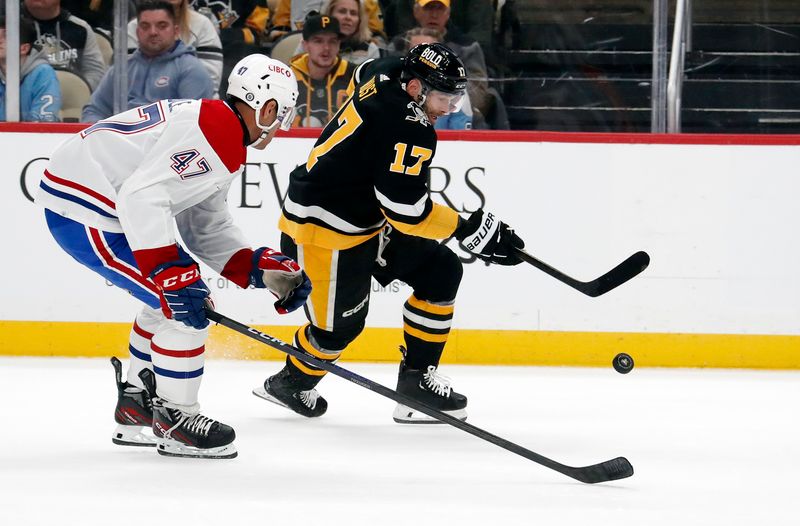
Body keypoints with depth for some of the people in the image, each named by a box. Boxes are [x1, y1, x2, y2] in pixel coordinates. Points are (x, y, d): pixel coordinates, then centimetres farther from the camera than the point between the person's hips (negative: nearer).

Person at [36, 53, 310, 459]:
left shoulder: (218, 127, 15)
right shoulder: (215, 133, -18)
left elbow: (206, 227, 19)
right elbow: (142, 195, -28)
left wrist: (259, 267, 9)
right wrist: (168, 272, -27)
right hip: (83, 213, -11)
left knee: (172, 298, 21)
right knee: (185, 303, -9)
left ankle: (135, 408, 30)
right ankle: (175, 420, 2)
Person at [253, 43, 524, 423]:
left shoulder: (387, 73, -4)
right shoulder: (408, 132, -30)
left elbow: (361, 78, 23)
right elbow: (407, 212, -29)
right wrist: (470, 228, -21)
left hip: (367, 214, 11)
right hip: (322, 226, -11)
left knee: (440, 272, 5)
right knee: (338, 326, -2)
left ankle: (416, 380, 9)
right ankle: (290, 384, 28)